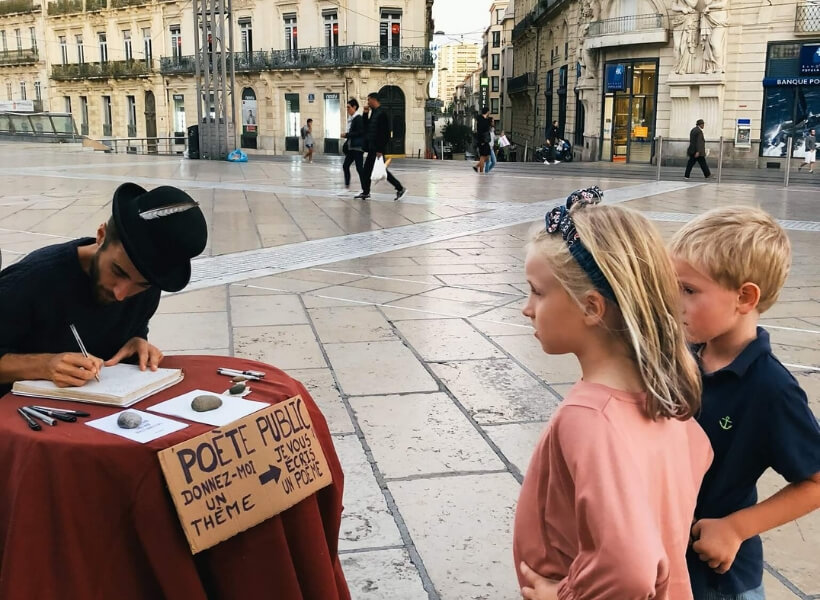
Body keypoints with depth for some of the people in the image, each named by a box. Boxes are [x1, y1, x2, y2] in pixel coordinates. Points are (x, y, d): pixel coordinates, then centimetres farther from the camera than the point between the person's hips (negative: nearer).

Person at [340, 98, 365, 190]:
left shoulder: (358, 118, -12)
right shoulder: (351, 118, 13)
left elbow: (360, 133, -19)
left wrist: (347, 135, -15)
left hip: (357, 147, -9)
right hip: (351, 147, 9)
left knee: (359, 168, -7)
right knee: (345, 165, 10)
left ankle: (364, 189, -2)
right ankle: (347, 185, 21)